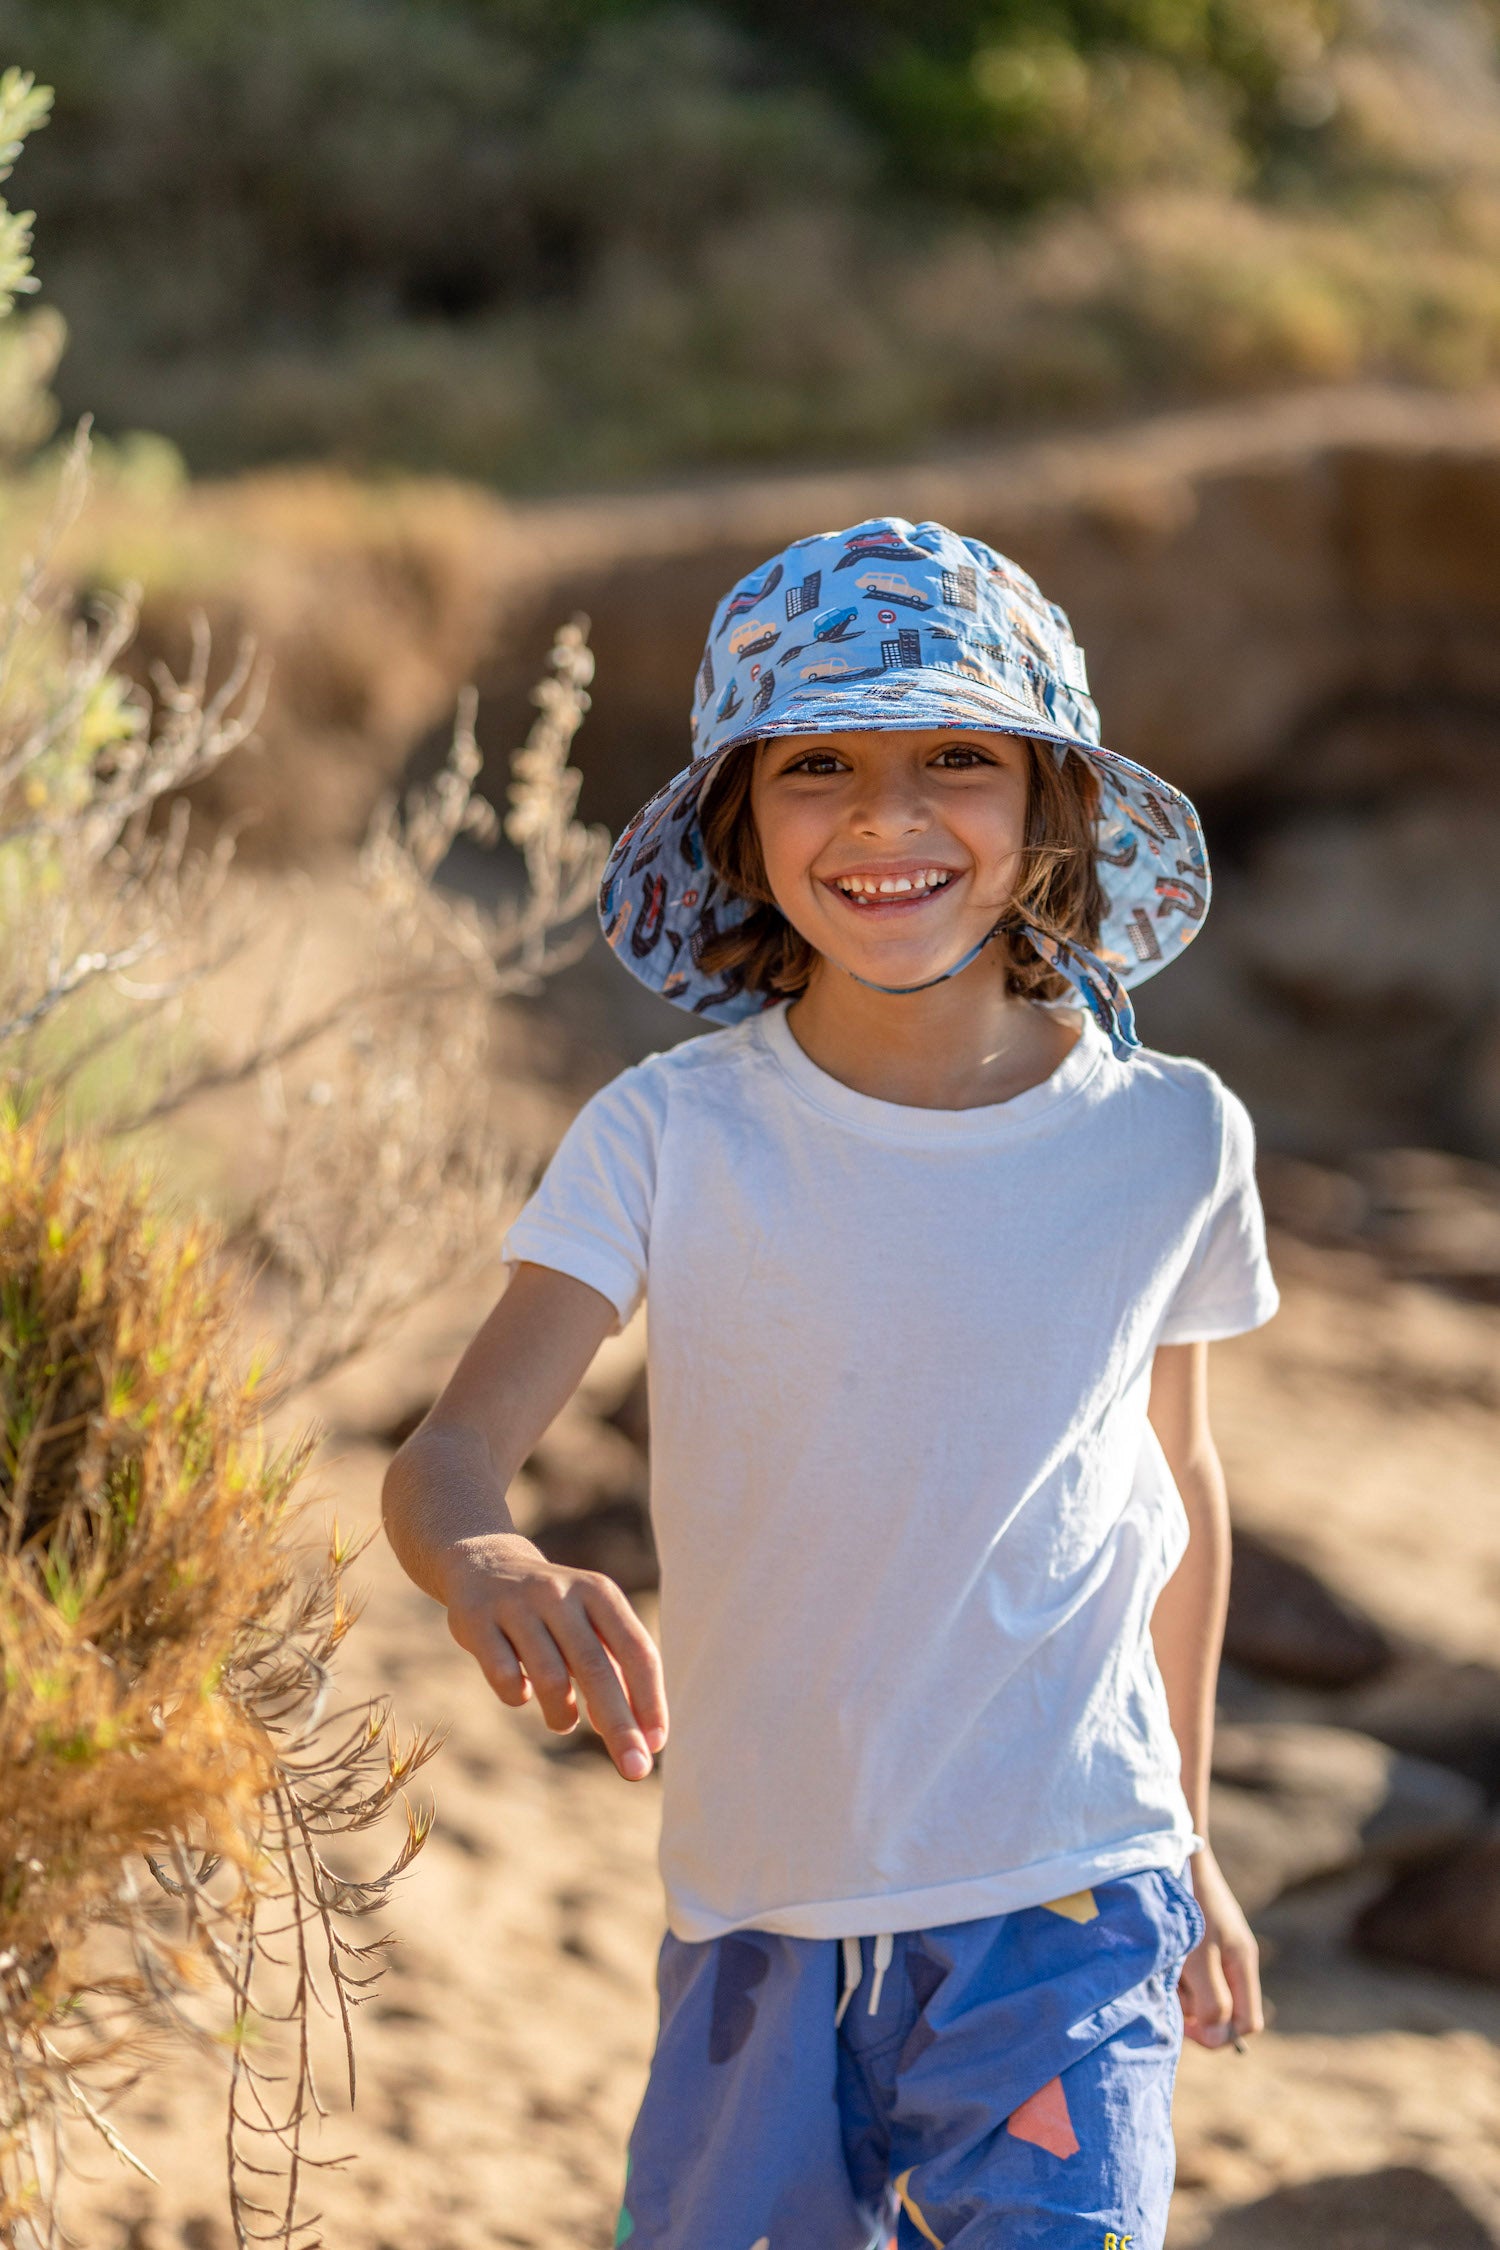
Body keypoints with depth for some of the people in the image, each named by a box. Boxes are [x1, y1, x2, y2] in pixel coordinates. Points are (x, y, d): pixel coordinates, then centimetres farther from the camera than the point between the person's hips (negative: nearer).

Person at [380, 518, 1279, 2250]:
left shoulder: (1168, 1143, -3)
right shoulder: (671, 1139, -8)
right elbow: (445, 1456, -16)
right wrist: (485, 1566, -40)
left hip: (1065, 1910, -1)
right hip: (761, 1911, 1)